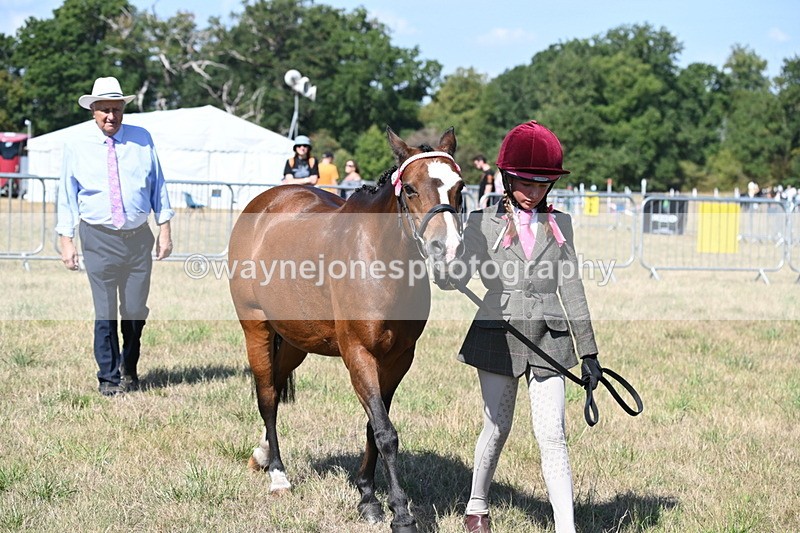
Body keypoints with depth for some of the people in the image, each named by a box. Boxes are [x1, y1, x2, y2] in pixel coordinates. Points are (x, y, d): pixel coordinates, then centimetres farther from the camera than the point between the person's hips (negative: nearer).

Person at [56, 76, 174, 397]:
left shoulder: (142, 139, 5)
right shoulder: (77, 145, 2)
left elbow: (158, 185, 9)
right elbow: (67, 194, 5)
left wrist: (165, 228, 4)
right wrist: (66, 240, 1)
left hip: (139, 237, 2)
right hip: (99, 238, -2)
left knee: (136, 311, 5)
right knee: (105, 312, -3)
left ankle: (129, 368, 29)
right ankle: (108, 378, 11)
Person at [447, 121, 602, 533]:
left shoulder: (559, 225, 9)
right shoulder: (484, 222, 1)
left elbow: (571, 288, 9)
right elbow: (460, 275, -9)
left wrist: (588, 351, 7)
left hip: (547, 340, 1)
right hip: (498, 337, -1)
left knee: (552, 436, -7)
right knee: (497, 427, 12)